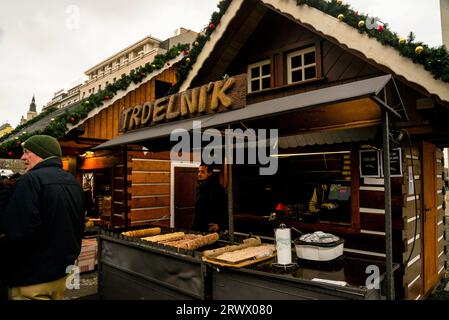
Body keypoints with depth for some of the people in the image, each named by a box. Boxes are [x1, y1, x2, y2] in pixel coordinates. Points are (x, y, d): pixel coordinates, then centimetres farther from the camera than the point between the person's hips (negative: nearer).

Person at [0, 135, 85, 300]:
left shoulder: (31, 179, -19)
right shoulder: (73, 182, 7)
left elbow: (18, 231, -27)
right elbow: (78, 226, 15)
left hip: (32, 276, -7)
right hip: (61, 271, 8)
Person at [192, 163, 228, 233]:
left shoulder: (218, 189, -12)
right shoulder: (199, 188, 12)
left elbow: (225, 210, -14)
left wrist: (220, 225, -20)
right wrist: (194, 226, 18)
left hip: (211, 229, -7)